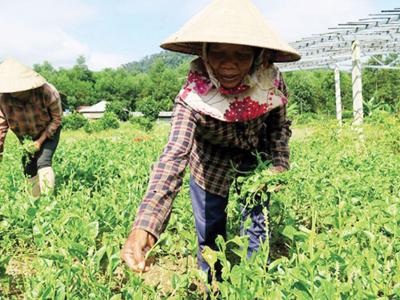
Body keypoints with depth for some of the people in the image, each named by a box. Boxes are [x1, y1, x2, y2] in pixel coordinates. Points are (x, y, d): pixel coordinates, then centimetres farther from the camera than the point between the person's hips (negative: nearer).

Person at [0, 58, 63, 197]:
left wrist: (40, 141, -21)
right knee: (29, 170, 2)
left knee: (43, 162, -23)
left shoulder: (47, 92, -31)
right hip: (26, 137, 4)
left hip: (49, 133, -3)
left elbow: (56, 118, -18)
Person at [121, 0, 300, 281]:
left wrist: (280, 164, -22)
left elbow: (280, 126, -3)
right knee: (210, 237, 7)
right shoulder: (194, 94, -34)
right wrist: (144, 226, -60)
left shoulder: (272, 82, -25)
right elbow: (174, 155, -47)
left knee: (257, 236, 7)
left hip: (255, 162, 2)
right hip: (210, 165, -2)